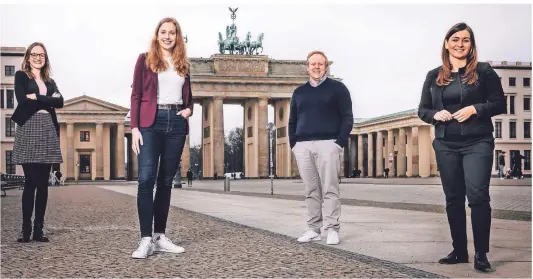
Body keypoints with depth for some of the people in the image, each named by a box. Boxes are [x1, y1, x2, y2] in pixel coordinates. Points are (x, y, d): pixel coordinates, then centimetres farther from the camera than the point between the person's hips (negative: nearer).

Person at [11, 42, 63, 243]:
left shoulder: (50, 81, 21)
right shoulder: (21, 76, 8)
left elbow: (60, 102, 2)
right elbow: (22, 100, -10)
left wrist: (36, 98, -6)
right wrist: (47, 101, -4)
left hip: (48, 131, 4)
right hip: (28, 129, -4)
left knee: (43, 183, 2)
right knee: (31, 181, -8)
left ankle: (39, 229, 6)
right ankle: (25, 229, -2)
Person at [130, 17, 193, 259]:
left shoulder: (182, 63, 16)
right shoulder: (145, 59, 6)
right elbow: (136, 95, 1)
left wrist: (188, 109, 3)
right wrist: (134, 128, -8)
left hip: (176, 123, 4)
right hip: (151, 122, -4)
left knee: (166, 180, 6)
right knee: (146, 178, -14)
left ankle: (160, 237, 10)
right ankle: (146, 239, -13)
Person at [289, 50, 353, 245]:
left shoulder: (337, 88, 6)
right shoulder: (299, 92, 18)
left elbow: (347, 118, 0)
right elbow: (292, 121, 20)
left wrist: (340, 142, -10)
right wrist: (293, 144, 7)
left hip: (327, 144, -4)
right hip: (302, 146, 4)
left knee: (330, 190, -6)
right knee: (311, 191, 5)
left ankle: (332, 229, -4)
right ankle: (313, 229, 8)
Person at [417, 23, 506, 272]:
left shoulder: (483, 71, 0)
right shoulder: (434, 76, 9)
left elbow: (500, 104, 0)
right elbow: (422, 110, 13)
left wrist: (475, 109, -15)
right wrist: (435, 115, -8)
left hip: (477, 143, -4)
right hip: (446, 145, 4)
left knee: (477, 195, -12)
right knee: (453, 198, 8)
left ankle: (481, 254, -4)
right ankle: (459, 251, 18)